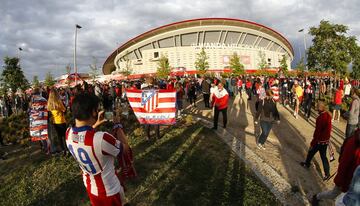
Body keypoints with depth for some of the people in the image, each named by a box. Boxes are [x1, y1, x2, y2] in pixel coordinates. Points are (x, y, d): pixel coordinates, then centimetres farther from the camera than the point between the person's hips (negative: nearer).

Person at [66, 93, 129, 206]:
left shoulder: (68, 134, -17)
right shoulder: (102, 138, -40)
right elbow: (125, 148, -19)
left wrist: (96, 124, 5)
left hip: (90, 187, 7)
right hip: (109, 190, -6)